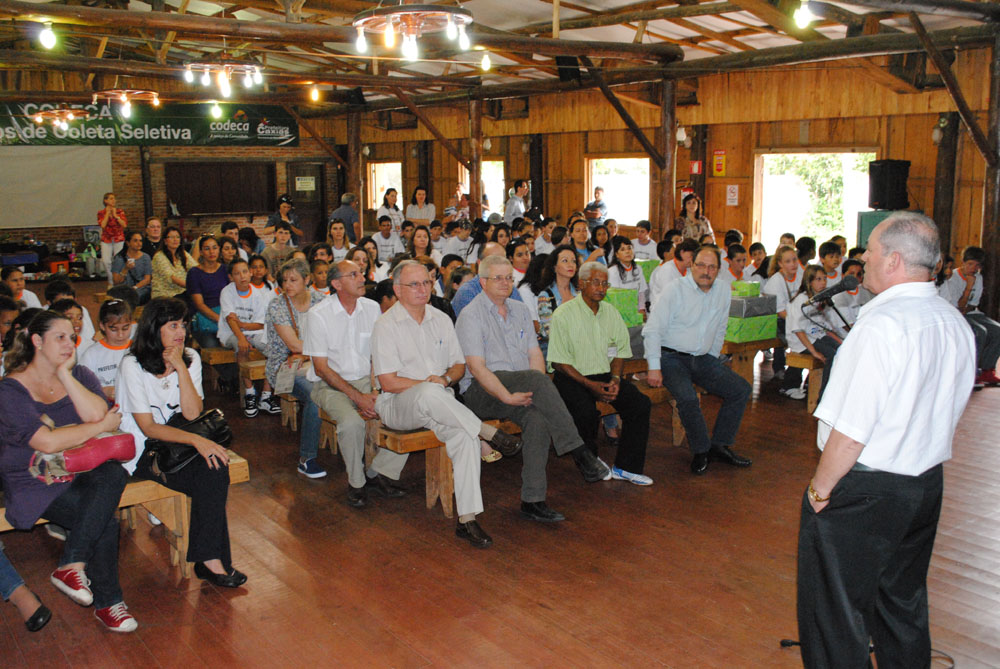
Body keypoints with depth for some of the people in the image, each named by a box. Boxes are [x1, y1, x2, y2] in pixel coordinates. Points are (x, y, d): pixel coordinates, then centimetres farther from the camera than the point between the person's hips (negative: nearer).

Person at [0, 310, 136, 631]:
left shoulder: (80, 375, 8)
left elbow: (97, 414, -13)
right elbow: (48, 442, -20)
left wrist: (65, 374, -13)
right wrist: (103, 426, -12)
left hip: (81, 473, 5)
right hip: (36, 484, -4)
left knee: (113, 475, -32)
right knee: (105, 517, -28)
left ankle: (71, 566, -26)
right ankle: (107, 603, -13)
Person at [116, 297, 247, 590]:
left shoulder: (190, 358, 2)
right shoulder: (133, 365, -13)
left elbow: (193, 414, -10)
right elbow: (148, 427, -17)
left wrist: (181, 368, -17)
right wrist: (195, 440, -29)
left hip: (177, 442, 5)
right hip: (142, 452, -5)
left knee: (215, 465, -26)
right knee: (209, 479, -26)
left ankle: (208, 558, -18)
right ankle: (210, 559, -15)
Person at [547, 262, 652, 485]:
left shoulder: (610, 312, 10)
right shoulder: (563, 314, -8)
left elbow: (621, 351, 14)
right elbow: (559, 361, -11)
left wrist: (615, 379, -5)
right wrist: (590, 385, -17)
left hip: (604, 374, 6)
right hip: (572, 377, -5)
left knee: (640, 403, -15)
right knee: (586, 412, -32)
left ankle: (626, 467, -5)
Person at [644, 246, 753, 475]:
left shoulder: (723, 290, 7)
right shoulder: (675, 289, -10)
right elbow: (652, 330, -13)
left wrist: (713, 361, 14)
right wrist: (654, 367, -17)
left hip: (703, 358, 6)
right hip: (672, 357, -6)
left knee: (741, 389, -6)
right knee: (688, 397, -30)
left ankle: (719, 445, 6)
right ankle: (701, 451, -7)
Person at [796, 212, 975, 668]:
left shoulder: (882, 325, -24)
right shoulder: (956, 324, 4)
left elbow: (851, 428, -24)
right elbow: (950, 412, 13)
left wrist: (821, 488, -12)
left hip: (864, 492, -8)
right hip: (927, 484, 9)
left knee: (836, 611, 6)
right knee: (904, 604, 23)